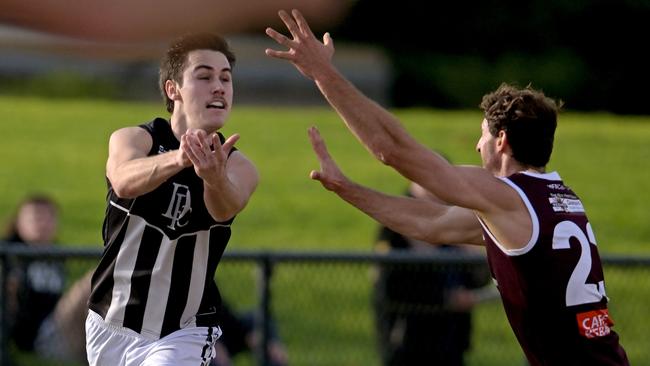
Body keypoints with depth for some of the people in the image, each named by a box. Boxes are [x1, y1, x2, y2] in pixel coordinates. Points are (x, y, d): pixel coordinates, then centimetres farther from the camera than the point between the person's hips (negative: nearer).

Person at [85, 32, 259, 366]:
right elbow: (124, 181, -35)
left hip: (183, 336, -2)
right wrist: (178, 159, -57)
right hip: (109, 326, 2)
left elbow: (226, 208, -33)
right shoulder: (131, 139, -11)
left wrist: (214, 177, -58)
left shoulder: (238, 167, -9)